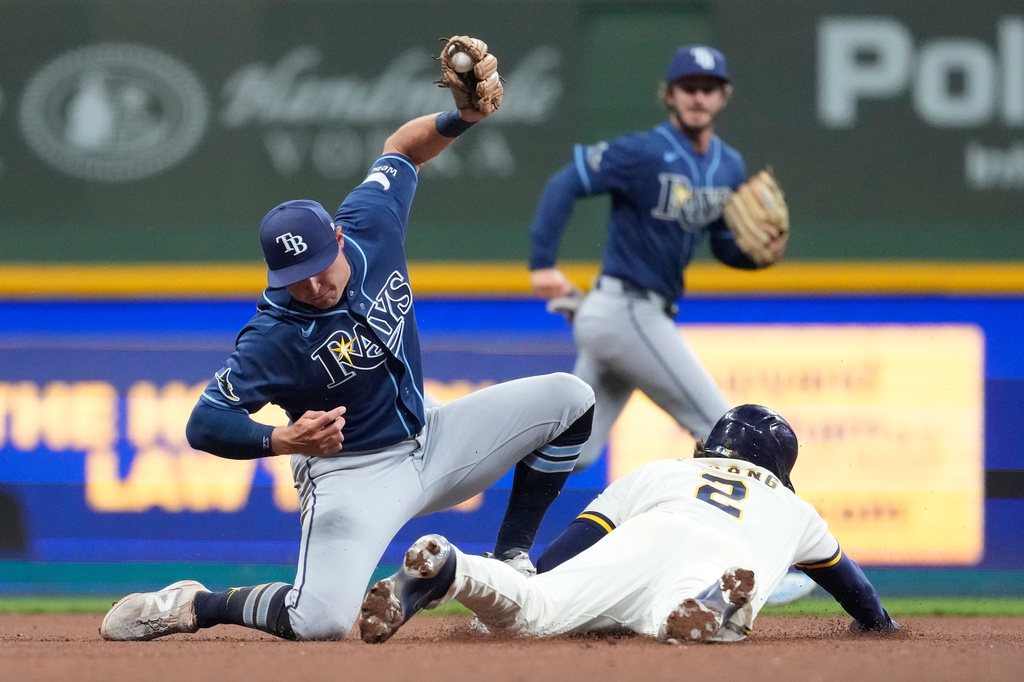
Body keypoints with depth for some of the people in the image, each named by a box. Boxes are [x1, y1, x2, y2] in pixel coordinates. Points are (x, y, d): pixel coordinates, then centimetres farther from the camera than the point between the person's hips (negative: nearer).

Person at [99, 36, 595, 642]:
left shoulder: (372, 224, -11)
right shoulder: (276, 336, -26)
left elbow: (404, 149, 6)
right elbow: (204, 423, -25)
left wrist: (464, 116, -14)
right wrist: (283, 441, -42)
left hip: (430, 440, 7)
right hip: (352, 473, -7)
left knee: (570, 399, -1)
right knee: (321, 621, -29)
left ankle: (511, 561, 9)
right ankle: (193, 605, 1)